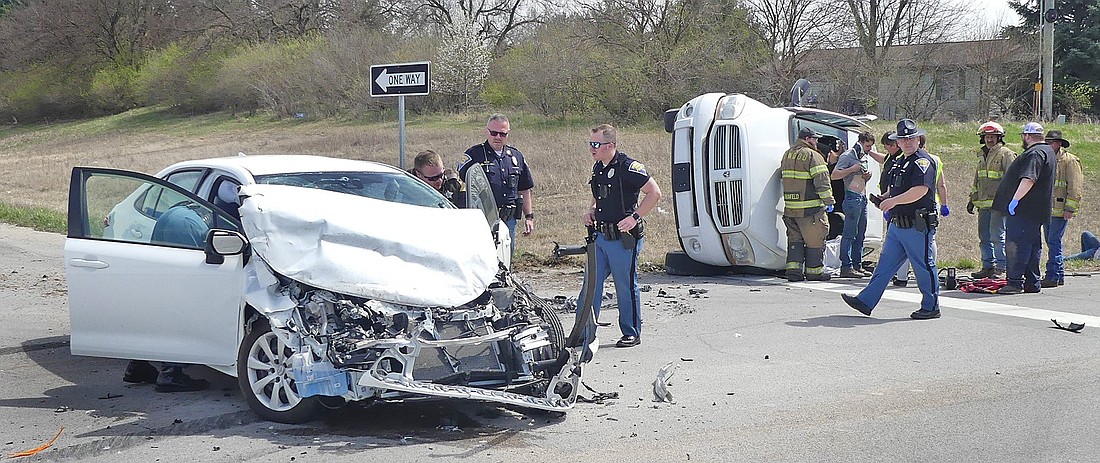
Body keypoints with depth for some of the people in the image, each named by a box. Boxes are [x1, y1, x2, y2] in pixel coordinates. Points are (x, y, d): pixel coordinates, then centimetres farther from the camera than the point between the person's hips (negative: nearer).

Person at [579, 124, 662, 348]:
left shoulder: (628, 167, -14)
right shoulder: (597, 168, 11)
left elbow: (654, 193, -14)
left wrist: (635, 217, -19)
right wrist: (590, 211, 8)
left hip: (623, 237, -7)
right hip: (600, 235, 7)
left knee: (626, 287, 3)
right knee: (590, 284, 5)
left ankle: (631, 334, 16)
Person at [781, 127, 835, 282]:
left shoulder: (787, 155, 14)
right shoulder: (812, 156, -12)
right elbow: (822, 181, -16)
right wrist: (829, 201, -11)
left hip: (790, 207, 7)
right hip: (810, 209, -7)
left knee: (794, 239, 12)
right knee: (815, 240, 4)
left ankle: (793, 269, 4)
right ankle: (814, 270, 9)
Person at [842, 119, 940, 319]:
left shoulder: (923, 161, -12)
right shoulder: (901, 162, 18)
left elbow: (921, 190, -25)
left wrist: (894, 201, -26)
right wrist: (884, 198, 10)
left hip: (917, 226, -9)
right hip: (897, 225, 9)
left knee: (924, 266, 1)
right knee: (885, 263, 10)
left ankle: (931, 307, 11)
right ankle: (865, 301, 13)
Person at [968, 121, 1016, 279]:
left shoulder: (1006, 154, -4)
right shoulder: (982, 155, 20)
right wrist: (972, 199, 25)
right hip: (983, 202, 8)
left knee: (997, 235, -9)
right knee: (984, 236, 9)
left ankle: (1000, 268, -5)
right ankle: (987, 267, 17)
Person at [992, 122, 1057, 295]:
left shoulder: (1035, 154, -16)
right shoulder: (1048, 152, 20)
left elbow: (1028, 179, -28)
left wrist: (1015, 199, -27)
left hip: (1024, 210, -11)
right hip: (1036, 211, 11)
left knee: (1015, 244, -10)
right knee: (1033, 245, 13)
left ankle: (1015, 282, -11)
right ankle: (1032, 283, 18)